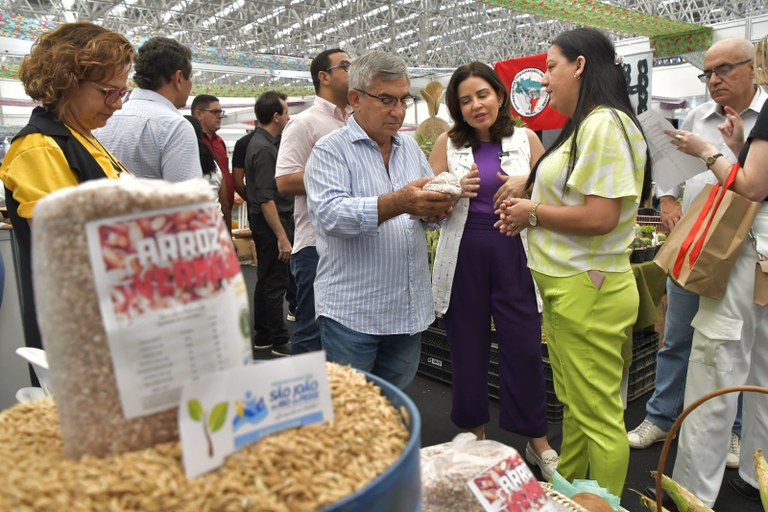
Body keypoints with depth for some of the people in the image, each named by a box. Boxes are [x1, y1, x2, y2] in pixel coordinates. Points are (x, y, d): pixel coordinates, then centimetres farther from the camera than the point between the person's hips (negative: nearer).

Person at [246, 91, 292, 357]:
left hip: (264, 222, 11)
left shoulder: (262, 142, 13)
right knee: (275, 283, -3)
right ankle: (280, 342, 6)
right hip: (271, 222, -11)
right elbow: (265, 198, -23)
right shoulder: (265, 148, -18)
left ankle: (262, 336, 25)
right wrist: (282, 237, -23)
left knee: (266, 280, 15)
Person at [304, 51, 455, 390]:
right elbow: (329, 214, -22)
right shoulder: (331, 150, -6)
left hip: (410, 309, 6)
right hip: (351, 311, -5)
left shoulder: (411, 148, 13)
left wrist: (435, 209, -10)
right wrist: (398, 204, -34)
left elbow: (428, 214, 15)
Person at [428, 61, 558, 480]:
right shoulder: (447, 143, 4)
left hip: (514, 253, 0)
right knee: (467, 348, 9)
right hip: (464, 256, 1)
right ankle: (475, 435, 29)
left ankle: (538, 441, 22)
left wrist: (526, 184, -10)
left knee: (524, 348, 2)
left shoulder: (526, 139, 6)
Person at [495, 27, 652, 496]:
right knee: (574, 407, 22)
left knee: (599, 418, 5)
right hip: (568, 287, 10)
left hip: (588, 290, -10)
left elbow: (600, 217, -24)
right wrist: (528, 213, 5)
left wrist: (534, 213, -11)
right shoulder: (585, 127, 15)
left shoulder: (606, 124, -16)